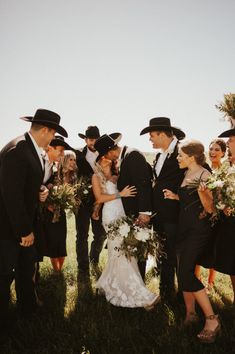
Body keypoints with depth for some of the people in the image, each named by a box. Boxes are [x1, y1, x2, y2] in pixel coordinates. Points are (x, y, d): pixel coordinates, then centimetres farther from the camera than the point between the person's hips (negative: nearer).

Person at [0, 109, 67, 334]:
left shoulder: (32, 150, 4)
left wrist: (38, 195, -4)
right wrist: (24, 230, -21)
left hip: (24, 223, 9)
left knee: (27, 268, 22)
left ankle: (28, 308, 41)